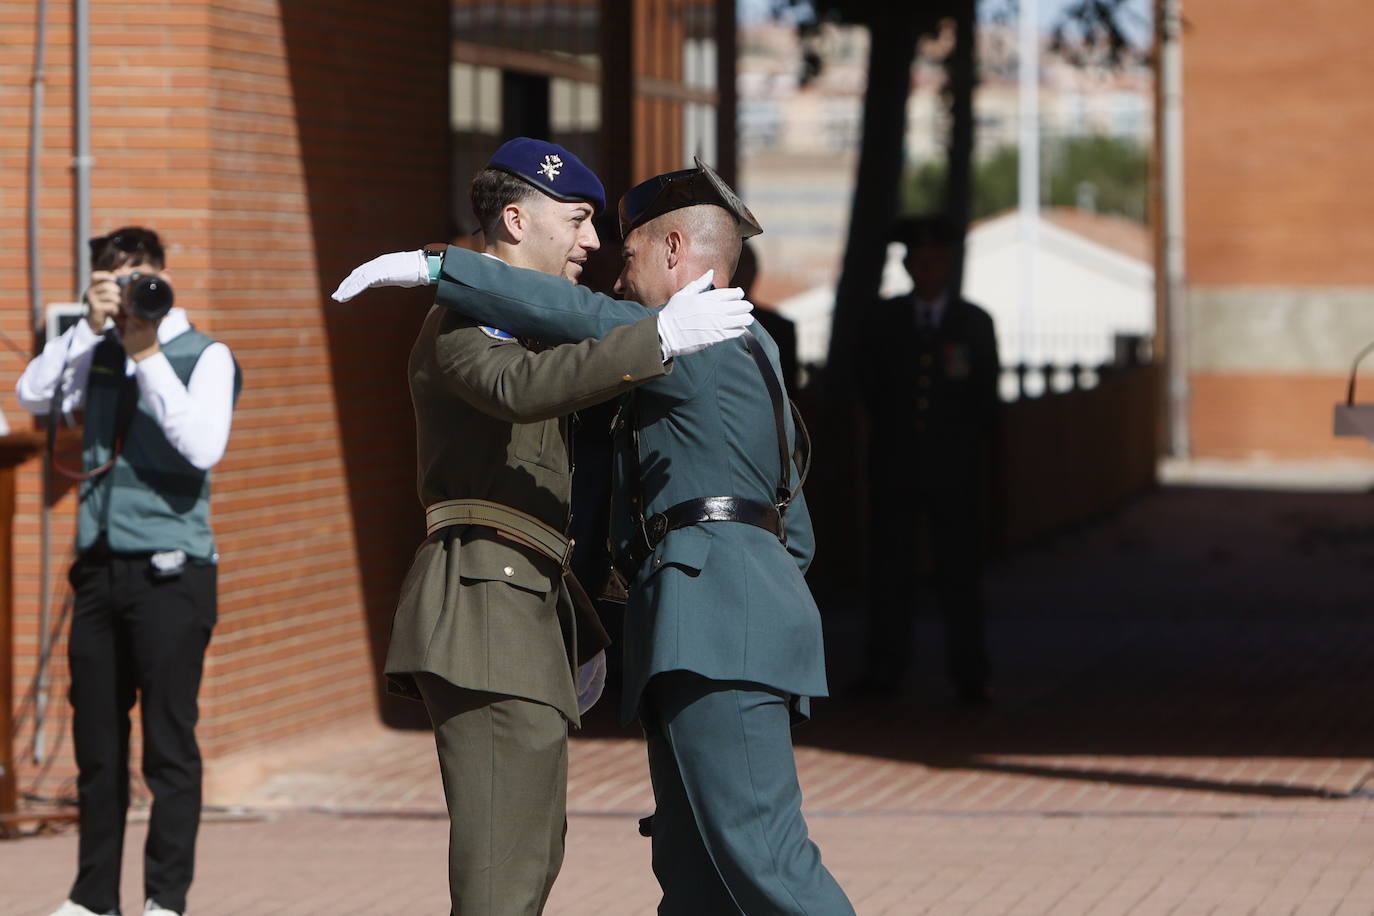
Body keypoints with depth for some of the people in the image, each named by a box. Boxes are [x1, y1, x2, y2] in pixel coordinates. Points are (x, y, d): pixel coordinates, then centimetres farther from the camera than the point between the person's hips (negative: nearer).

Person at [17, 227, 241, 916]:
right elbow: (34, 398, -1)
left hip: (170, 569, -5)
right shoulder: (98, 352, 12)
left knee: (169, 742, -4)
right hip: (100, 566, 5)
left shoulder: (204, 357, -2)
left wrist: (149, 354, -17)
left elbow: (204, 446, -18)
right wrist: (90, 328, -8)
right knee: (96, 741, 9)